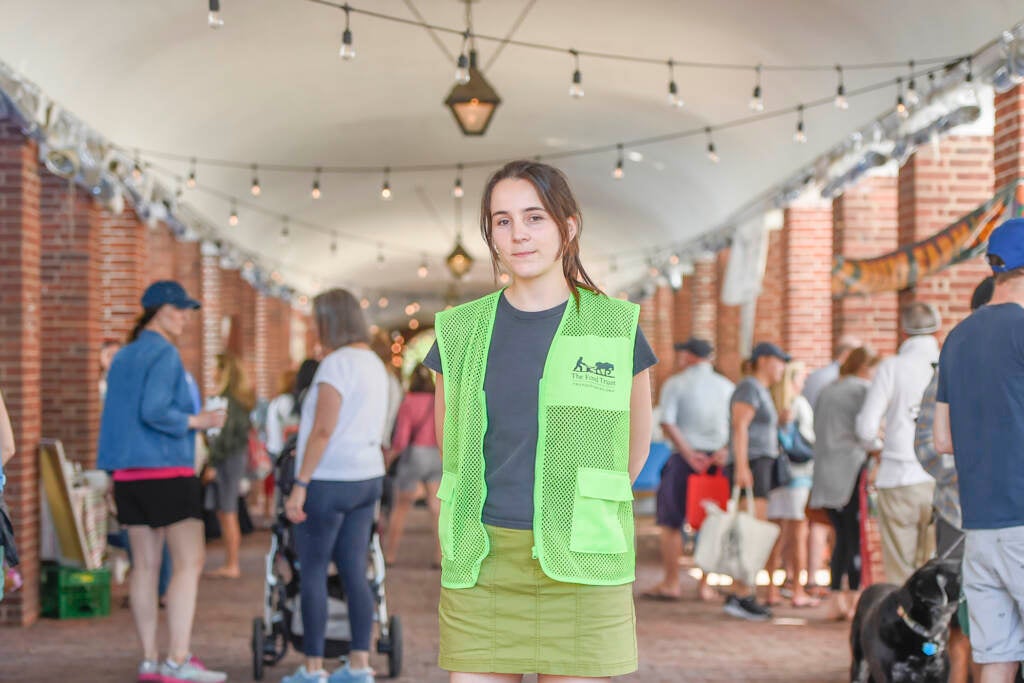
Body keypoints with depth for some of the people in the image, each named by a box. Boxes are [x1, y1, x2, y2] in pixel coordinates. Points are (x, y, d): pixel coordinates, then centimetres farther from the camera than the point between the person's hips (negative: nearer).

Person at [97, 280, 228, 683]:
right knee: (190, 562, -7)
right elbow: (153, 411, -22)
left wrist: (116, 477, 20)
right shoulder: (164, 354, -10)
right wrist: (198, 421, -10)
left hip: (129, 471, 9)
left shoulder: (122, 358, 16)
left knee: (145, 566, 7)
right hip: (167, 469, -9)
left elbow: (116, 419, 18)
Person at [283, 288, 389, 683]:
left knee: (313, 575, 1)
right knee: (354, 574, 9)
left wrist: (299, 485, -19)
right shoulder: (374, 364, 13)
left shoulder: (336, 364, -15)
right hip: (367, 478, 8)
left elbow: (323, 431, -21)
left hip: (328, 483, -8)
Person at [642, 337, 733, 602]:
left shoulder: (675, 384, -1)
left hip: (685, 460, -4)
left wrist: (689, 453, -16)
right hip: (718, 459, 4)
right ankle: (706, 585, 10)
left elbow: (668, 423, -13)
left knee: (671, 522, 5)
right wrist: (725, 450, -11)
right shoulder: (727, 386, 10)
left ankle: (671, 583, 5)